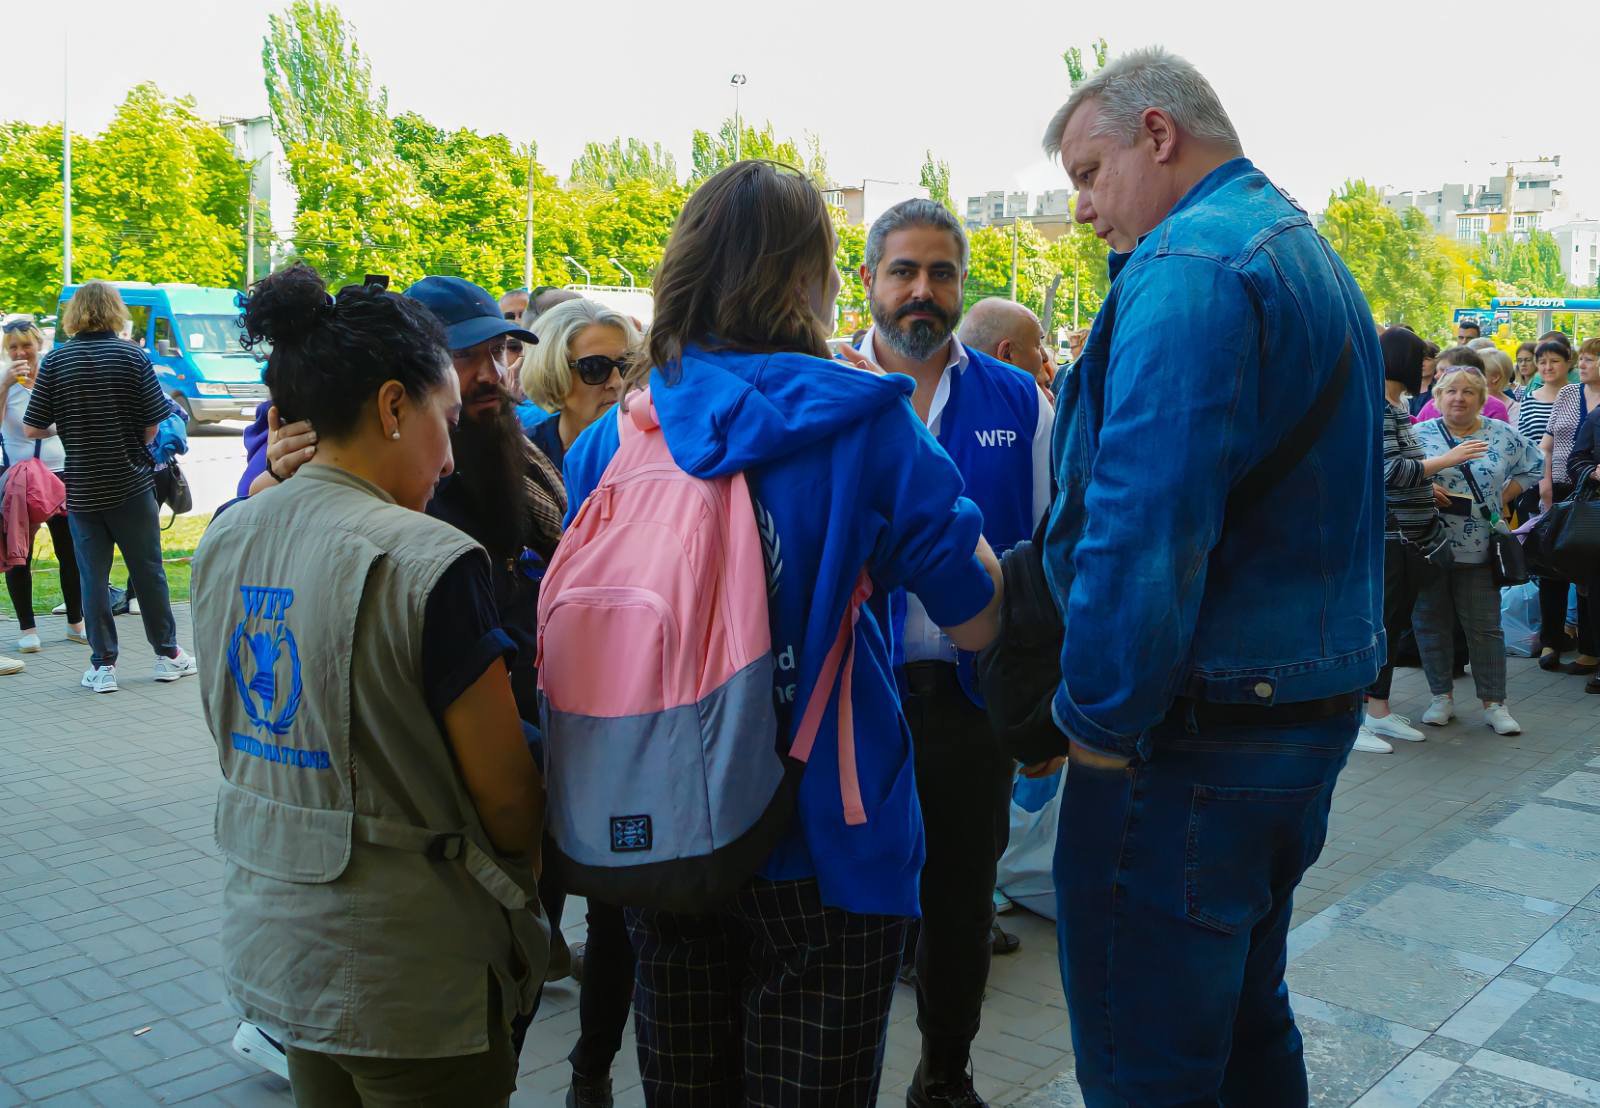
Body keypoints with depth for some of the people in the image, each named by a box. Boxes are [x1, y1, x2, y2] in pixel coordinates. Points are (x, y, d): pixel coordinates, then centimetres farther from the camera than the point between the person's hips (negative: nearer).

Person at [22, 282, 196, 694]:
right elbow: (152, 428, -8)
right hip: (132, 485, -1)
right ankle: (167, 654, 20)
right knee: (148, 571, 10)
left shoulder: (55, 361, -4)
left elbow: (33, 429, -3)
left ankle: (102, 665, 11)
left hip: (81, 487, 1)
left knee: (92, 578, 7)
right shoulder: (133, 356, -6)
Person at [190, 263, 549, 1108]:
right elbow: (507, 798, -15)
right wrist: (525, 870, 3)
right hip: (405, 979, -6)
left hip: (267, 943, 7)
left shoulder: (223, 540, 0)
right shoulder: (428, 562, -21)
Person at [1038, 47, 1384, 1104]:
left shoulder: (1189, 266, -17)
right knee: (1245, 1019, 24)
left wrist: (1099, 718, -16)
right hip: (1316, 708, 10)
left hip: (1195, 738, -10)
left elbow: (1143, 531, -27)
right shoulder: (1313, 258, 16)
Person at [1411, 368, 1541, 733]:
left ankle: (1494, 703, 12)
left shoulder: (1503, 435, 4)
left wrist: (1502, 498, 5)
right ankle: (1441, 697, 20)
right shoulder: (1419, 435, 0)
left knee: (1485, 628, 3)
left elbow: (1533, 466, 15)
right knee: (1431, 623, 7)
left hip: (1479, 551, 0)